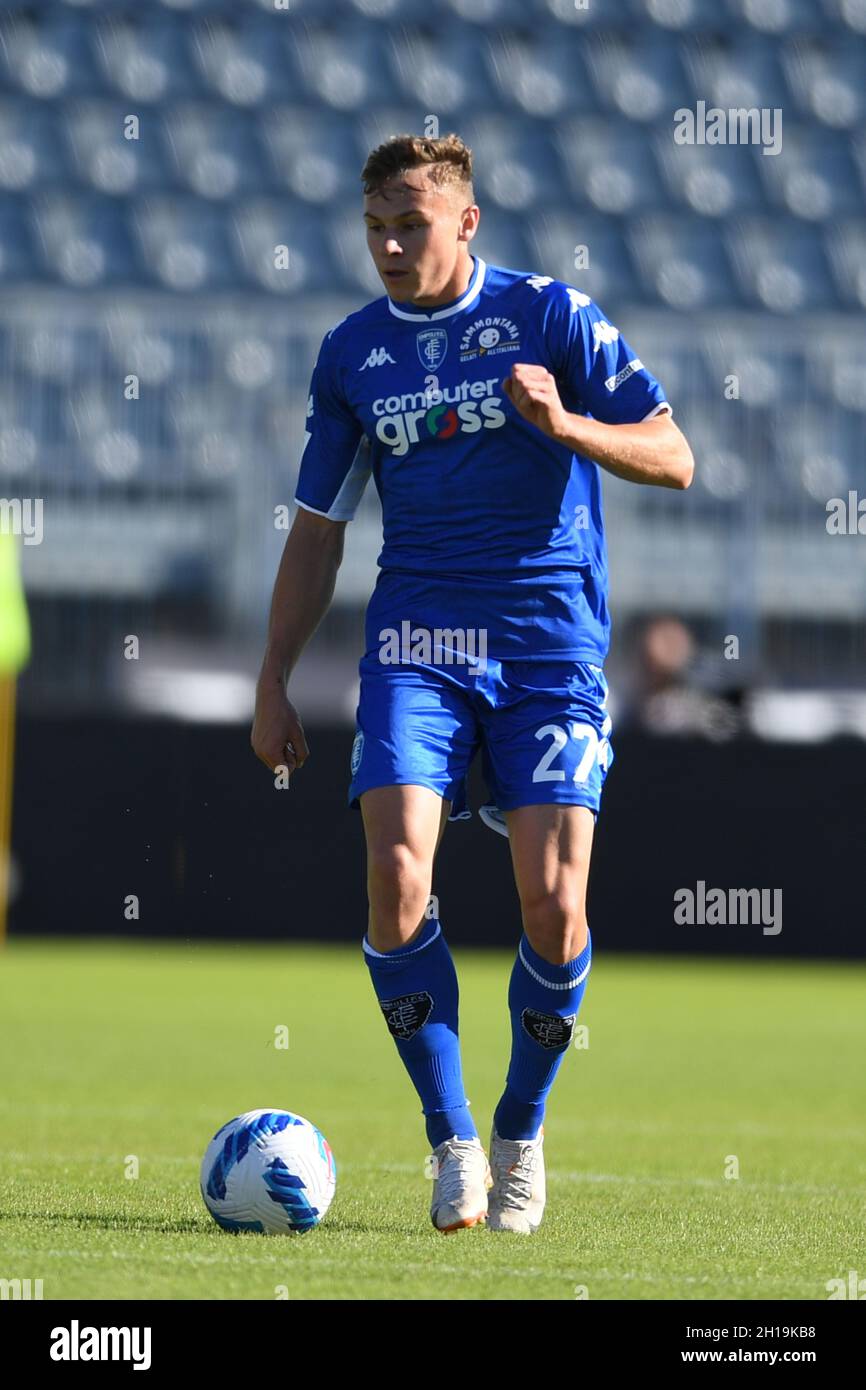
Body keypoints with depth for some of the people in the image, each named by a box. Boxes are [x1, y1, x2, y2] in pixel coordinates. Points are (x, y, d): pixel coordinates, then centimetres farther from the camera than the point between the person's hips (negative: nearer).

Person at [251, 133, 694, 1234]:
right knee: (396, 874, -18)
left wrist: (565, 424, -18)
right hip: (416, 643, 2)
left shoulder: (549, 314, 1)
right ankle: (452, 1143, -6)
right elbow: (317, 530, 17)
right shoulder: (352, 353, 11)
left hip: (550, 644, -2)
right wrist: (272, 684, 12)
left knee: (552, 899, -11)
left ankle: (522, 1133, 12)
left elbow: (672, 458, 0)